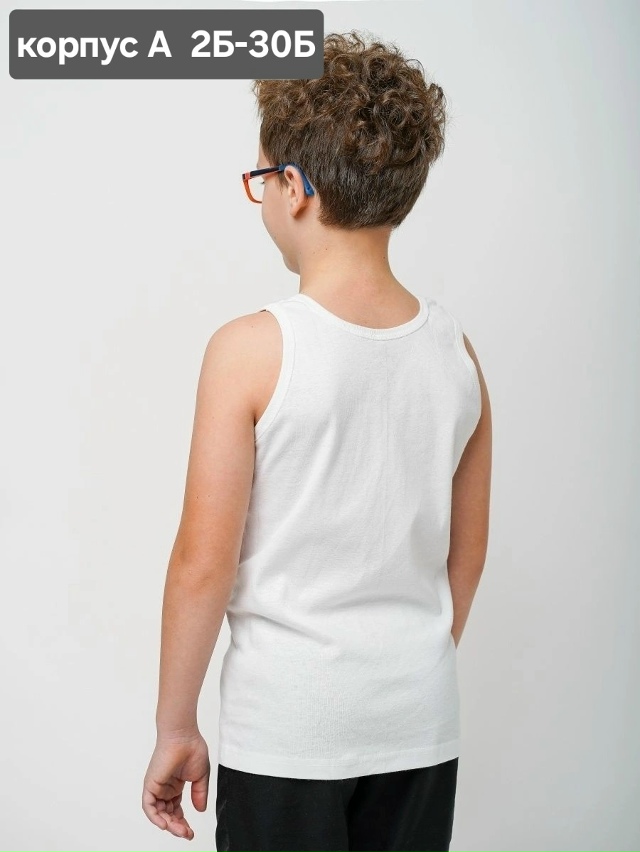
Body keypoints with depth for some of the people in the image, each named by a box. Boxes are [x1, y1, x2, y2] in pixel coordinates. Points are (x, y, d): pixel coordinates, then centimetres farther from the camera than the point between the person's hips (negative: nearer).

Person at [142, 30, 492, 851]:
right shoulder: (454, 349, -1)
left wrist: (175, 727, -2)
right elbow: (467, 553, 8)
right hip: (421, 722, 4)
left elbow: (203, 562, -13)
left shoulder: (252, 350, -15)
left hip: (287, 723, -4)